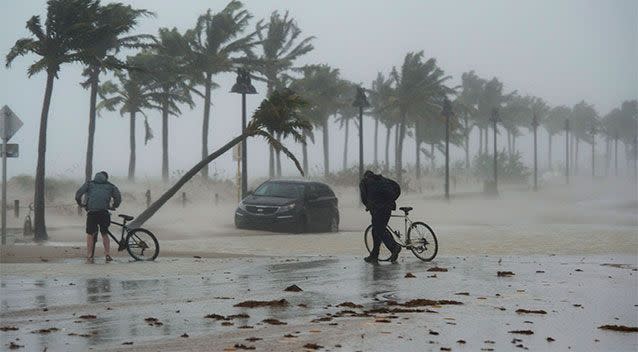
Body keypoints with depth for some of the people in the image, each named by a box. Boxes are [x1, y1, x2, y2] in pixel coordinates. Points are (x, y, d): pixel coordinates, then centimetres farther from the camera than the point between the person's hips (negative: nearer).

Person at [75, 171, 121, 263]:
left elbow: (78, 194, 9)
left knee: (90, 235, 9)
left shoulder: (89, 184, 19)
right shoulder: (110, 186, 20)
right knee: (105, 234, 14)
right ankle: (107, 254, 4)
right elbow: (118, 197, 8)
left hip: (92, 212, 0)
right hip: (104, 212, 1)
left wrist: (80, 204, 24)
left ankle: (89, 257, 5)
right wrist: (113, 207, 23)